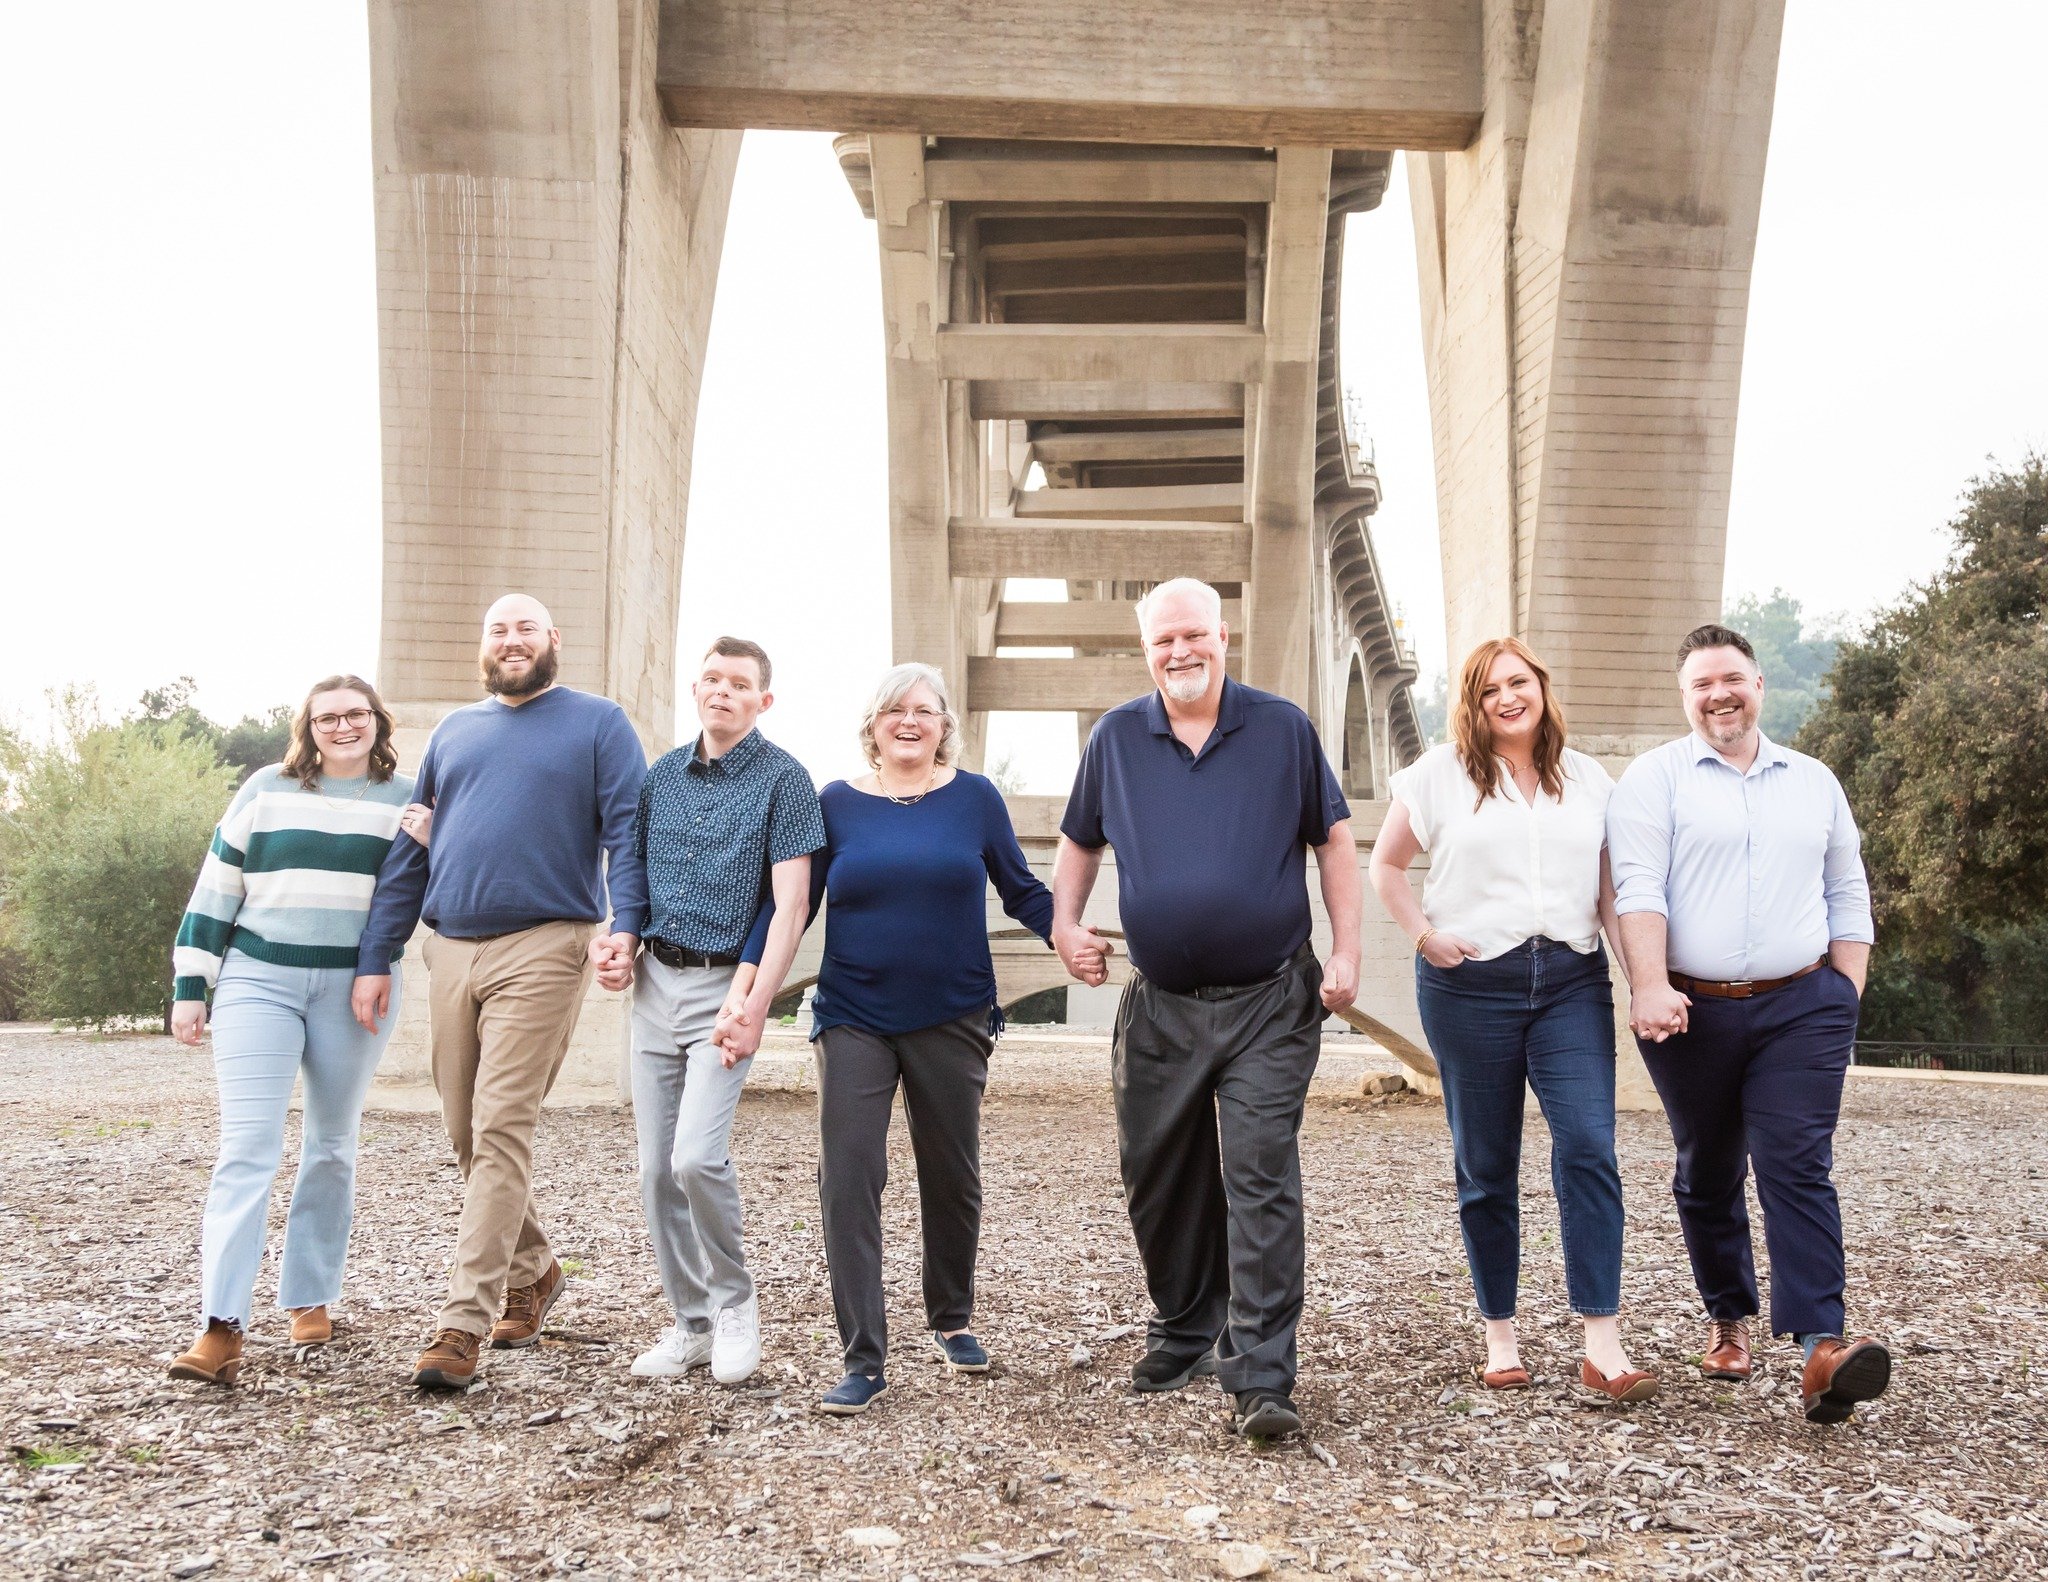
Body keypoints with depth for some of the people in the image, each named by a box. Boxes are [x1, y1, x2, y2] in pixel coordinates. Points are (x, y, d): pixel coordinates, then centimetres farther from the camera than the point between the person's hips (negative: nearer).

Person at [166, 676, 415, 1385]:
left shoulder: (408, 800, 7)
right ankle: (221, 1326, -13)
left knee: (332, 1149, 10)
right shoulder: (267, 789, 6)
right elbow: (215, 890, 7)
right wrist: (188, 987, 3)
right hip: (256, 981, -1)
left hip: (353, 990, 1)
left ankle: (311, 1298, 22)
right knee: (247, 1147, -10)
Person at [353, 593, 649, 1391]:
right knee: (466, 1130, 11)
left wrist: (624, 923, -20)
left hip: (542, 950, -5)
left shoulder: (597, 723, 5)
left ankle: (463, 1323, -7)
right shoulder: (452, 732, 19)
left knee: (500, 1129, -10)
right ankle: (532, 1271, 30)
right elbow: (408, 850, 17)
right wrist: (375, 958, 11)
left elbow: (628, 830, -4)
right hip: (450, 950, 6)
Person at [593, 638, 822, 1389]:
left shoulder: (781, 779, -5)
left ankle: (734, 1300, 7)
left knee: (696, 1156, -18)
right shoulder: (661, 776, 11)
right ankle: (692, 1322, 20)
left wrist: (754, 1010, -19)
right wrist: (620, 949, 0)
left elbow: (790, 906, -11)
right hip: (656, 981, 6)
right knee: (655, 1170, 6)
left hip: (726, 984, -5)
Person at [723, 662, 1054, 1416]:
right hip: (854, 1021, 0)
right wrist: (750, 988, -7)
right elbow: (790, 903, 3)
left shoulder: (975, 797, 2)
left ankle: (951, 1319, 35)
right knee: (847, 1180, -9)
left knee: (953, 1177, 13)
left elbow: (1022, 891, 7)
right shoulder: (837, 803, 2)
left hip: (951, 1022, 1)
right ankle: (864, 1359, -2)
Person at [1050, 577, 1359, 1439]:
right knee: (1158, 1179, 12)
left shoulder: (1283, 728, 0)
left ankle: (1262, 1378, -4)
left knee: (1261, 1181, -8)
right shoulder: (1116, 737, 6)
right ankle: (1183, 1332, 34)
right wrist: (1065, 921, 2)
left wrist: (1346, 951, -3)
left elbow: (1333, 838, 5)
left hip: (1269, 1005, -3)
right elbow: (1079, 841, 18)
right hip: (1160, 1006, 3)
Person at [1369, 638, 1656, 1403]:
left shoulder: (1588, 780, 11)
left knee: (1589, 1150, -12)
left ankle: (1602, 1345, -9)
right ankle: (1500, 1336, 19)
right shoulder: (1441, 774, 4)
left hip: (1572, 982, 1)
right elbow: (1385, 864, 10)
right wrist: (1424, 935, -3)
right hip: (1471, 986, -1)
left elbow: (1612, 890, 11)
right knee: (1486, 1167, 6)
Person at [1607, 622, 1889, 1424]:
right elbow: (1638, 888, -11)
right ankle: (1728, 1319, 26)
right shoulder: (1654, 779, 1)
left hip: (1803, 1009, 1)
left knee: (1798, 1167, -10)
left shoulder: (1814, 781, 14)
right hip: (1693, 1012, -1)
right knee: (1706, 1174, 10)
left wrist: (1847, 993, 7)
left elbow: (1847, 896, 16)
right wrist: (1649, 986, -22)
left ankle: (1821, 1344, -16)